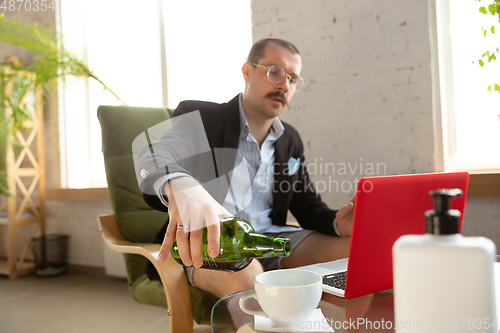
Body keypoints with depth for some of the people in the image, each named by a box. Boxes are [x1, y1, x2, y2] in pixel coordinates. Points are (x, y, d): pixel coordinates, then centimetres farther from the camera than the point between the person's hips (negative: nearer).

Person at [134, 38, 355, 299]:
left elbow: (308, 206, 19)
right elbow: (155, 156, -21)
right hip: (204, 242, -5)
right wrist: (179, 186, -48)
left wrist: (337, 223, -7)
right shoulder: (199, 118, -1)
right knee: (243, 273, -38)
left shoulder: (290, 141, 18)